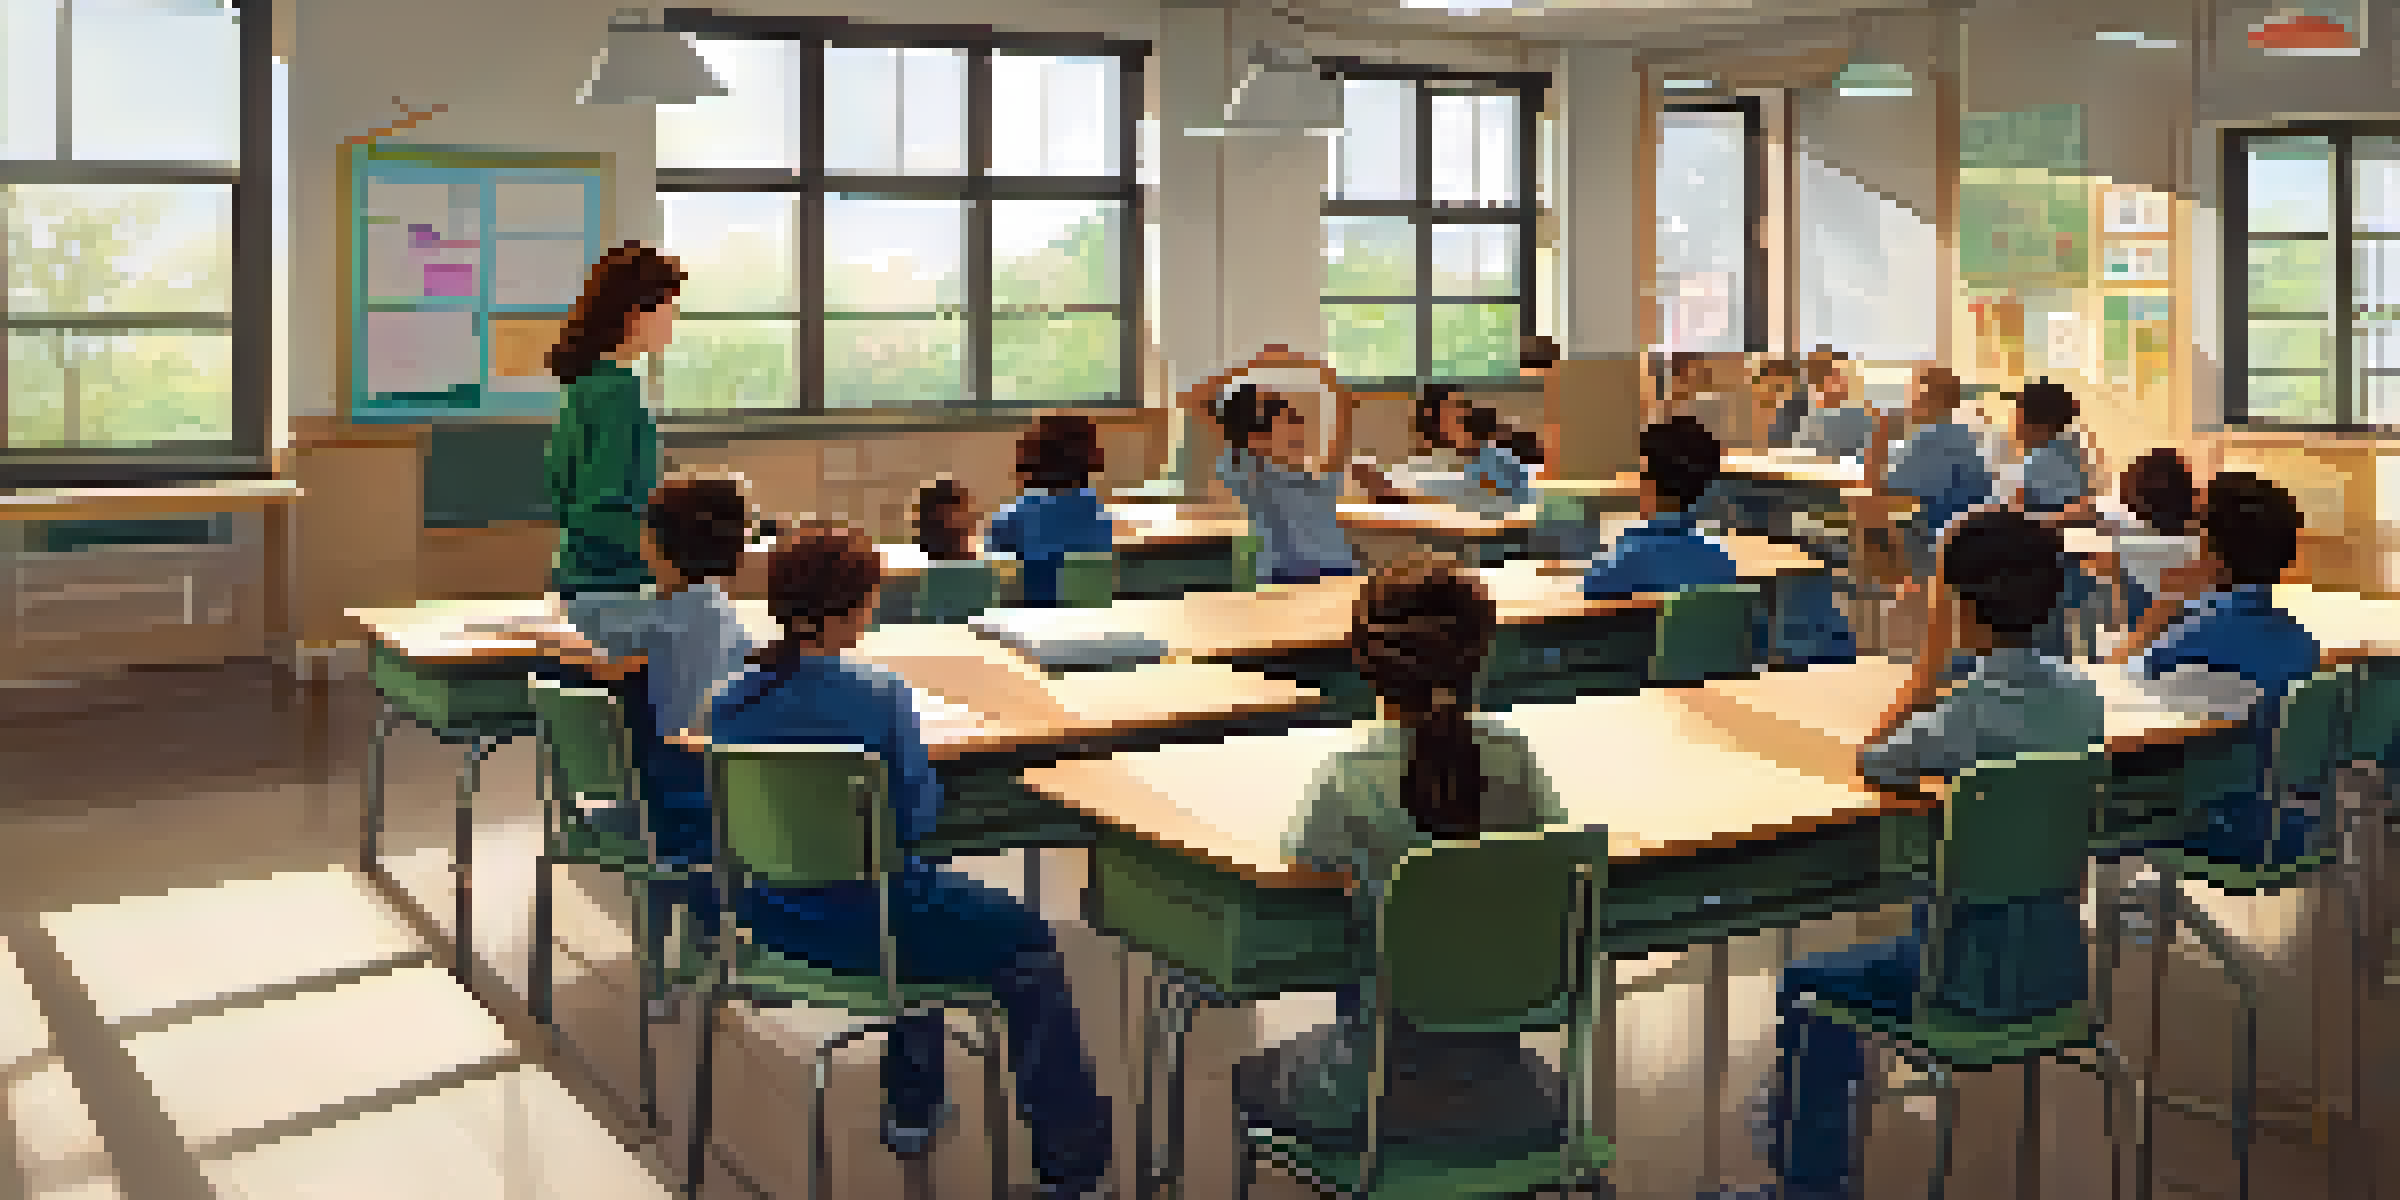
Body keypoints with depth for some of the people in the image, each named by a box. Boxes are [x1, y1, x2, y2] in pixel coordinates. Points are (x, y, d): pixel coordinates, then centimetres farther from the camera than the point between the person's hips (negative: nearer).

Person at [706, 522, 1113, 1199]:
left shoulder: (731, 701, -5)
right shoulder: (879, 698, -22)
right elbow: (914, 816, -16)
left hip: (768, 915, 7)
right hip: (857, 923, -7)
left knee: (930, 903, 36)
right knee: (1025, 942, 15)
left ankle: (912, 1108, 46)